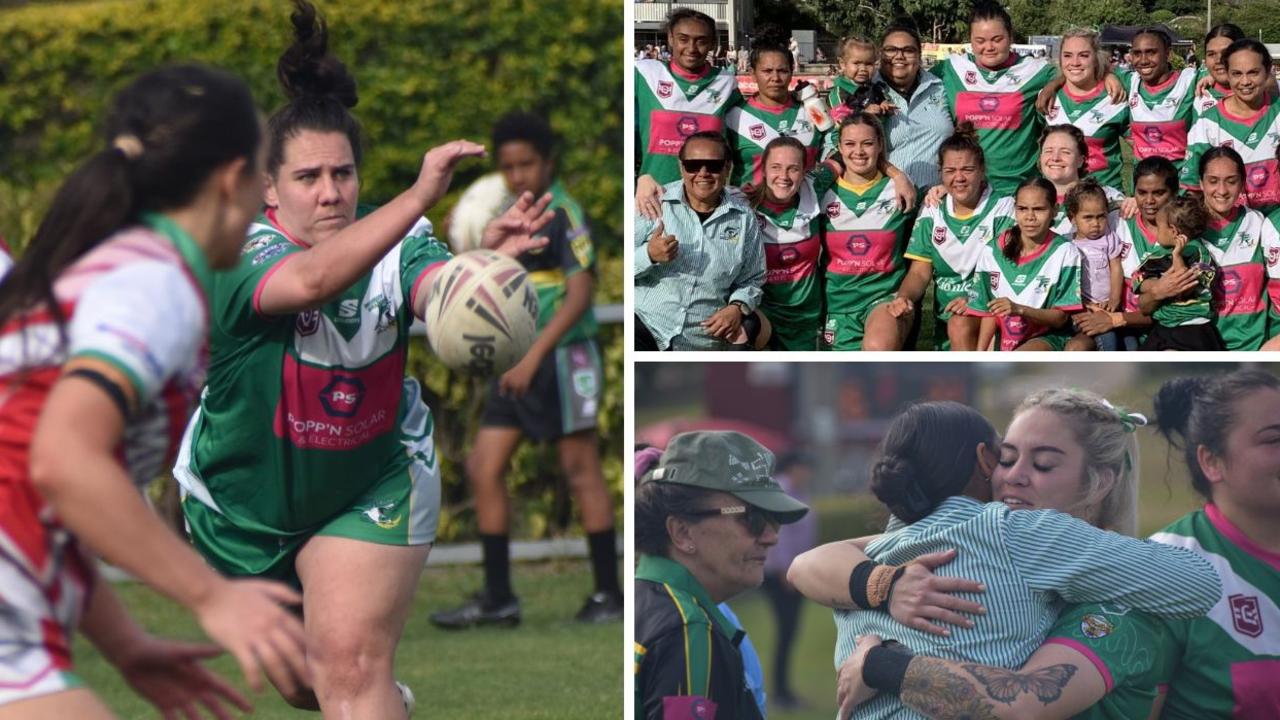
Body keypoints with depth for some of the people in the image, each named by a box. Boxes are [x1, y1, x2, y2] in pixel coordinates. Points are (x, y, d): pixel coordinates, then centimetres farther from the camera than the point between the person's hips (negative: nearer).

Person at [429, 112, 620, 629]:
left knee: (580, 470, -3)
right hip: (516, 362, 8)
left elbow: (579, 295, -17)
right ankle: (497, 598, 6)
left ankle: (609, 595, 4)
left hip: (562, 357, -8)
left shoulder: (563, 214, -10)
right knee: (483, 469, 2)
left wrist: (533, 358, -23)